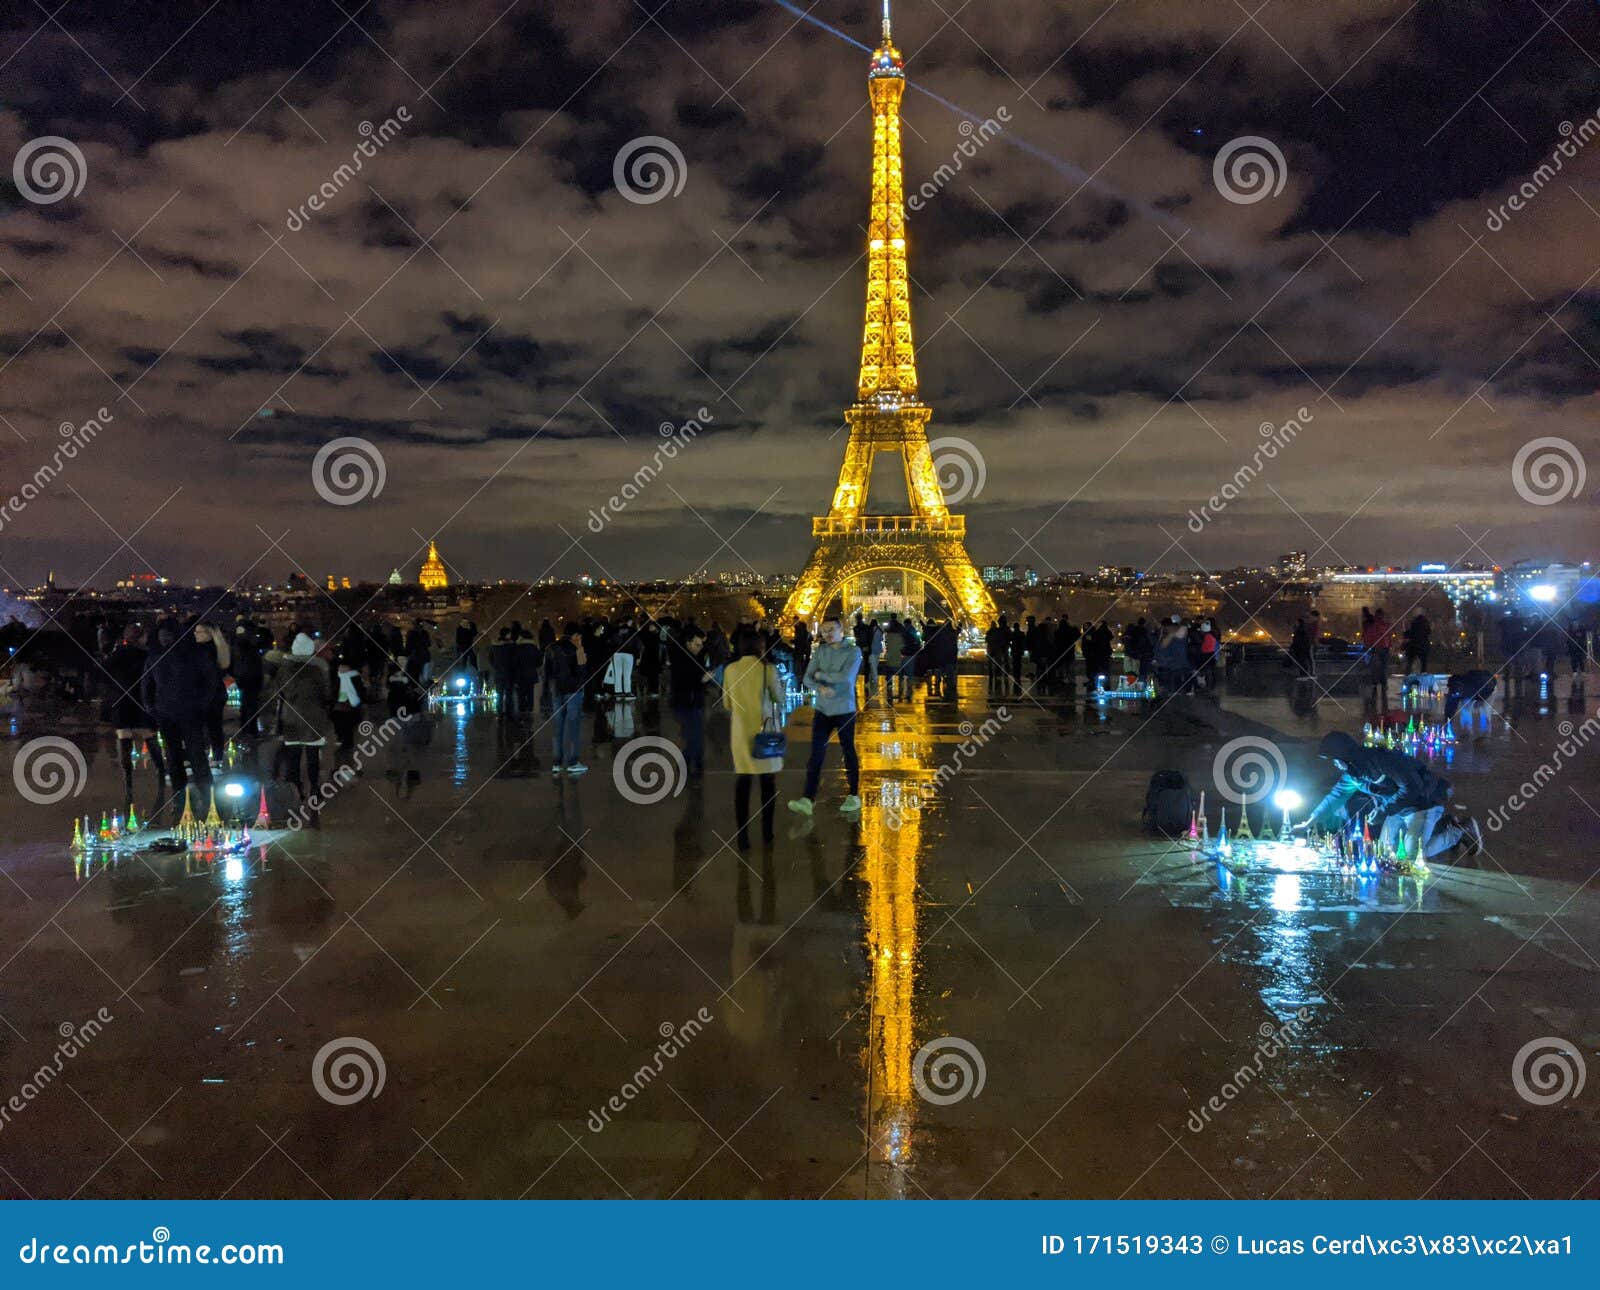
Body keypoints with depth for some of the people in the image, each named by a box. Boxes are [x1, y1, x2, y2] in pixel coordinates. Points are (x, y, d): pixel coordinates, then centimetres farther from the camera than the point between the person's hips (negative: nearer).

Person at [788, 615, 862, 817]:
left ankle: (854, 797, 22)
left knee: (848, 753, 8)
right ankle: (808, 800, -3)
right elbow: (808, 679, 0)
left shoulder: (853, 651, -9)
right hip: (823, 710, 4)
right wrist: (820, 687, -20)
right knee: (816, 754, -1)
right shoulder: (820, 651, 5)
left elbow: (846, 677, -23)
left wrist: (820, 674, -10)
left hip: (844, 711, -4)